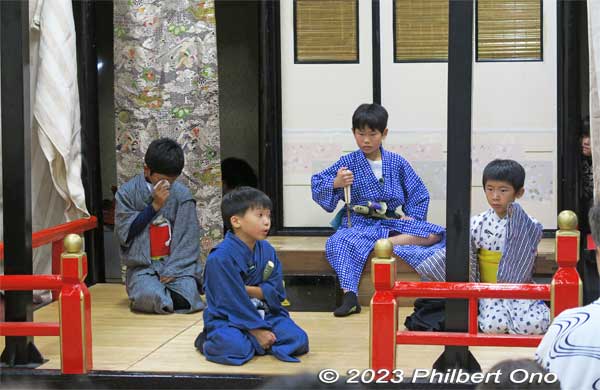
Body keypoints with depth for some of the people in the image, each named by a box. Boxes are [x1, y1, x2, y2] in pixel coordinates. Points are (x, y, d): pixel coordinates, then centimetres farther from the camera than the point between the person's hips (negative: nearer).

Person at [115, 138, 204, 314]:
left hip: (176, 264, 1)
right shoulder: (127, 193, 1)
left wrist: (172, 271, -11)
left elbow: (188, 239, -1)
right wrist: (154, 206, -10)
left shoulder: (182, 194, 1)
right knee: (148, 295, -32)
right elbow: (124, 234, -5)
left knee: (186, 296, -27)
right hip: (143, 266, -1)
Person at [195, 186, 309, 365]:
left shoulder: (267, 251, 4)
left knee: (298, 340, -17)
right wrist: (258, 330, -18)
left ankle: (248, 341, 2)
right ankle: (208, 342, -2)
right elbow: (233, 301, -19)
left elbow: (276, 293, 0)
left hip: (264, 314, 6)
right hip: (228, 319, -6)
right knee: (236, 347, -36)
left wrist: (246, 289, -17)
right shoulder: (222, 257, -18)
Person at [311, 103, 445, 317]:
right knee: (338, 242, -36)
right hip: (361, 223, -2)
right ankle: (349, 296, -44)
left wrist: (412, 217, -1)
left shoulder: (397, 162, 9)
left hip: (394, 222, 2)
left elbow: (419, 193, 15)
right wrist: (336, 183, -19)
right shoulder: (348, 162, 5)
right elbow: (317, 185, 1)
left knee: (433, 234, -22)